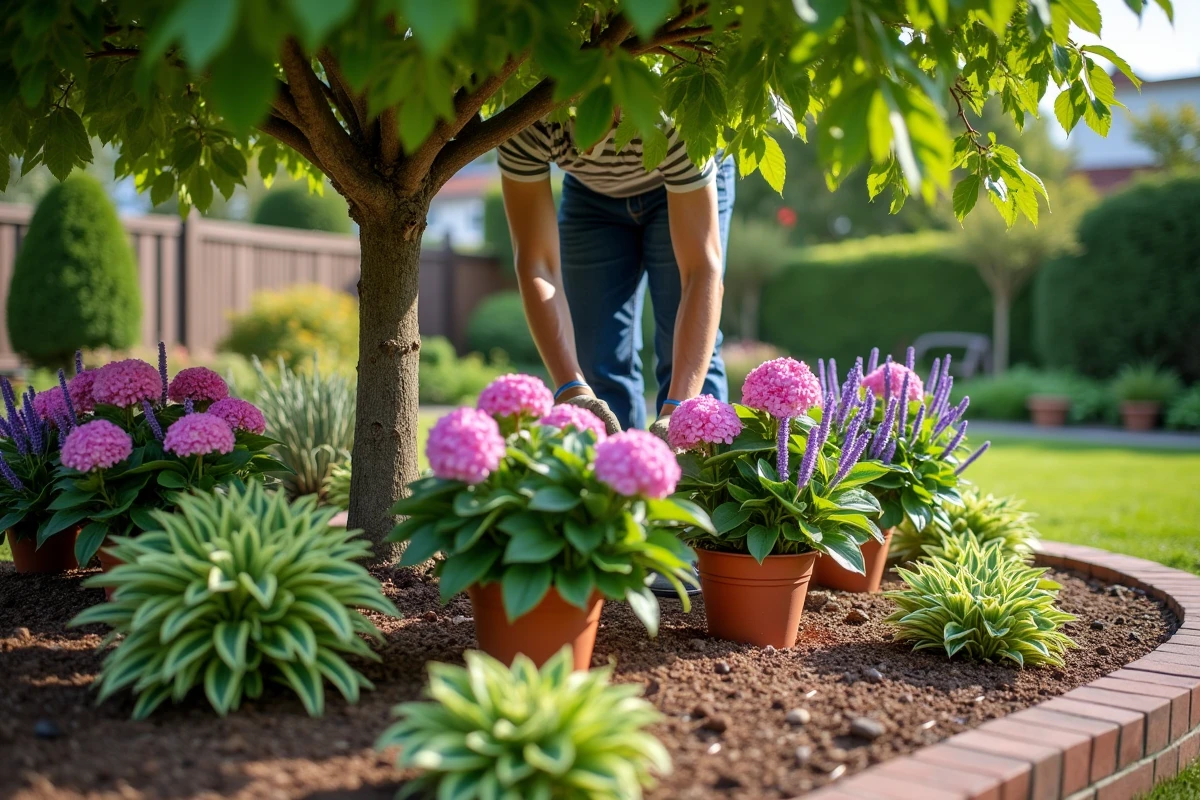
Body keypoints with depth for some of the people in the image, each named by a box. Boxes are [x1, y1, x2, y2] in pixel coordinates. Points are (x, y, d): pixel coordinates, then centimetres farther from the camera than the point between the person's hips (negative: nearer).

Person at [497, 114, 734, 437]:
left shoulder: (669, 119, -41)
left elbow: (703, 269, -44)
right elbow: (535, 263, -36)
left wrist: (677, 407, -53)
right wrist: (569, 386, -48)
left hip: (684, 184, -2)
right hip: (593, 196, 2)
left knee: (687, 355, -12)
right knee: (600, 364, -3)